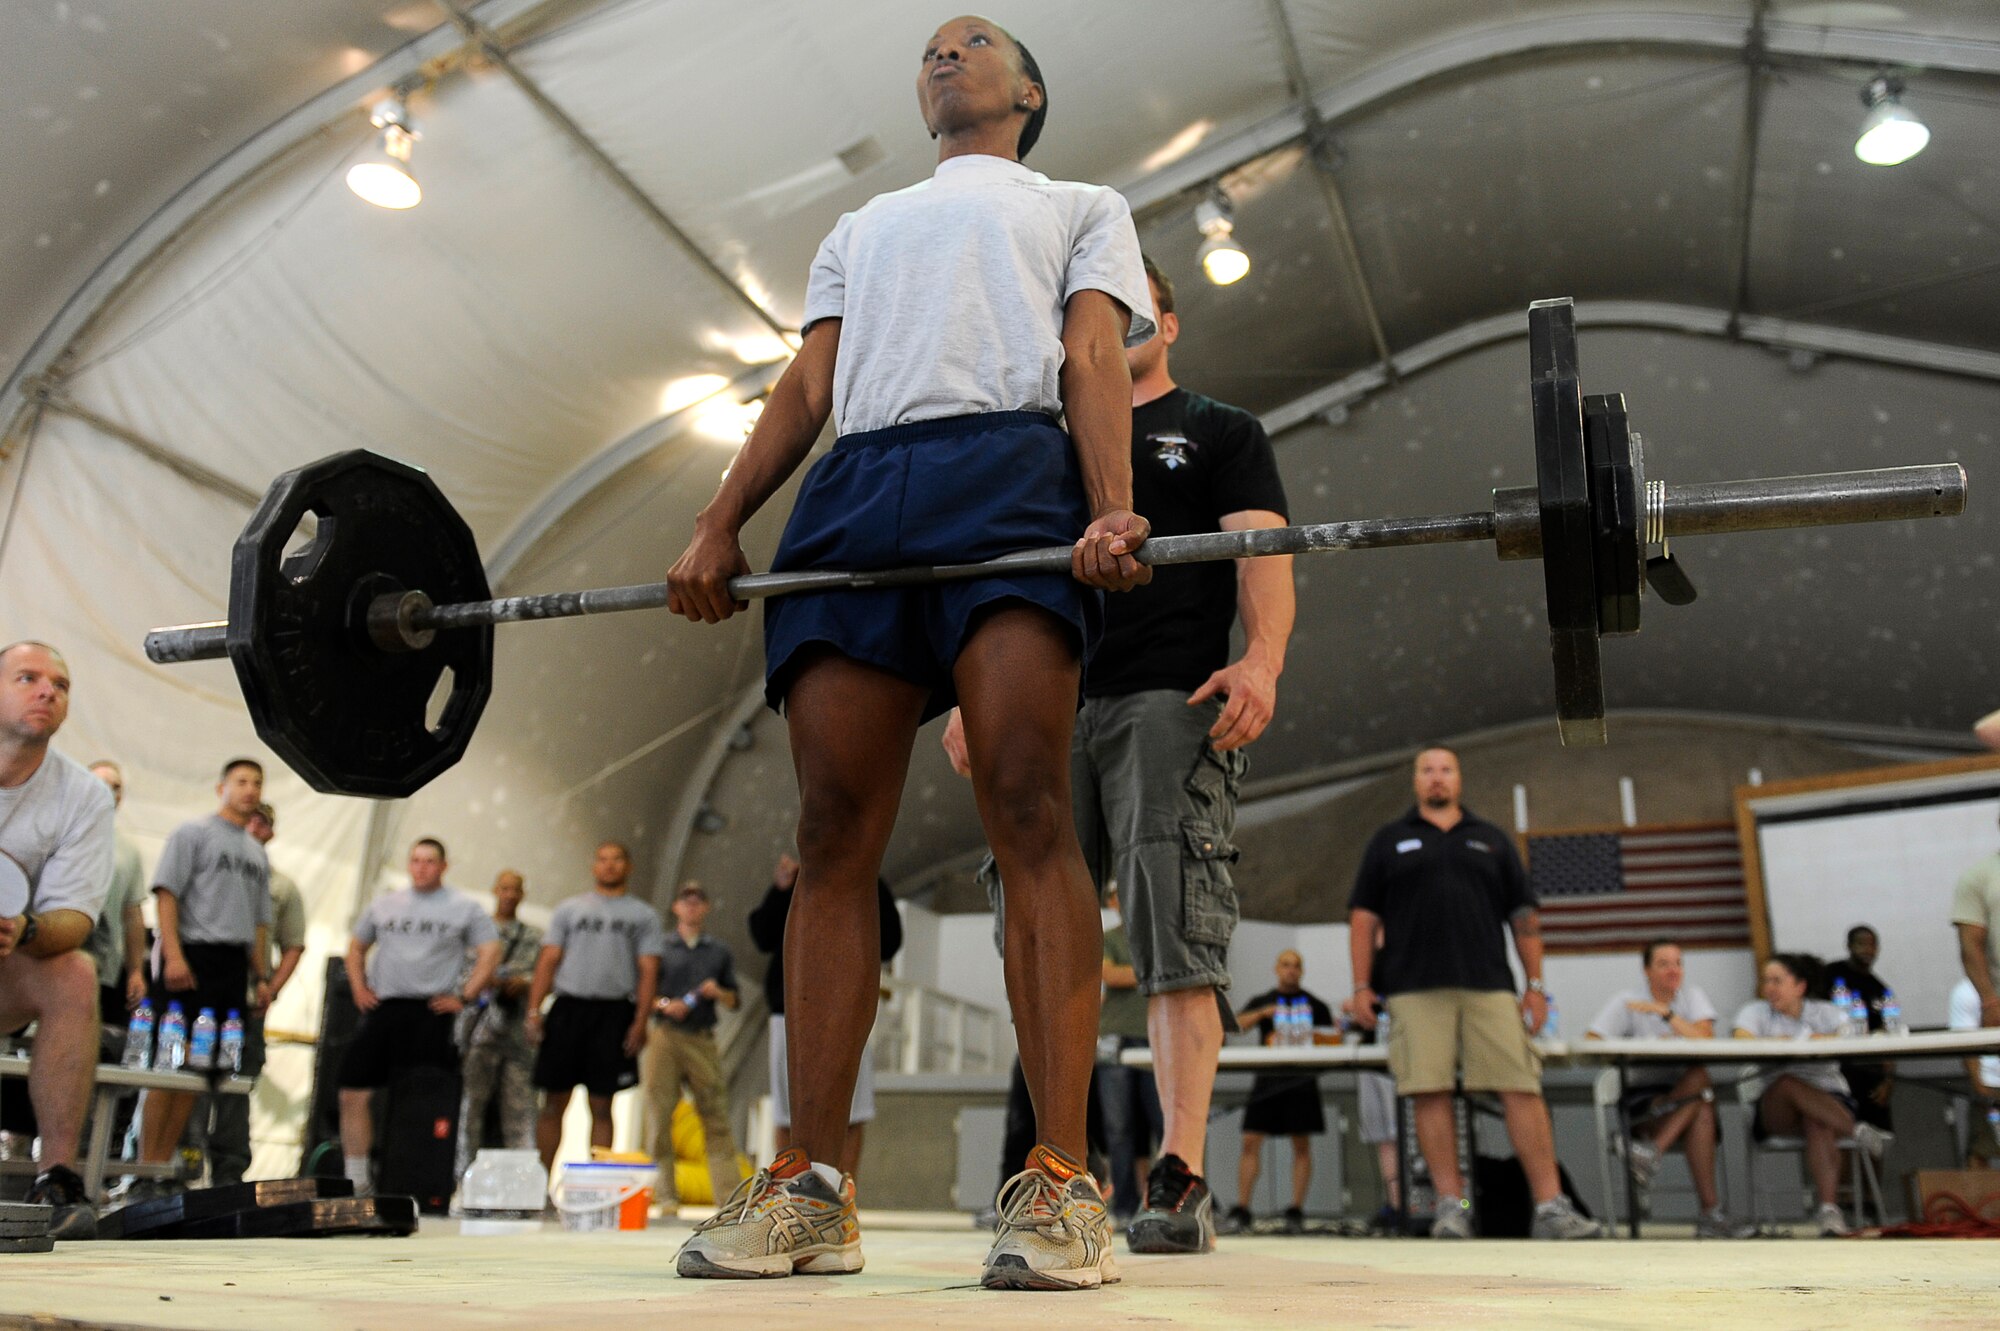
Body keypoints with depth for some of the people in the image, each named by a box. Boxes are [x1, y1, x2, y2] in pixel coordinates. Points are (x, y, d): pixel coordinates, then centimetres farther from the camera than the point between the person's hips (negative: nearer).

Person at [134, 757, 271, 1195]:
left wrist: (262, 975, 14)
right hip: (193, 954, -6)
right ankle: (145, 1172, -6)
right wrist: (173, 954, -17)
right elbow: (167, 894, -6)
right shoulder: (193, 833, 4)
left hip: (234, 965, 6)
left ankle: (163, 1169, 7)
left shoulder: (258, 854, 21)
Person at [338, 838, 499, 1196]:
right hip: (381, 1010, 4)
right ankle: (357, 1179, 11)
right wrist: (359, 988, 11)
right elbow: (356, 947, 25)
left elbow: (490, 953, 1)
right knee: (354, 1094, 0)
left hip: (431, 1014, -4)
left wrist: (464, 997, -6)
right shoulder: (384, 904, 16)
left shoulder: (464, 907, 4)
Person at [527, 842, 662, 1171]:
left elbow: (649, 971, 3)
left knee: (601, 1106, 3)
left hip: (614, 1013, -1)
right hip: (568, 1008, 1)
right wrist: (534, 1010, -3)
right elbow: (548, 960, 8)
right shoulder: (569, 909, 13)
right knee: (554, 1102, 2)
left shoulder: (643, 915, 10)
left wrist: (640, 1021, -8)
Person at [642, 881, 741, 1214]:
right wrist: (664, 1005, -10)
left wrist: (718, 993, -3)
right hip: (665, 1036, -1)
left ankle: (728, 1196, -7)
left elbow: (735, 1001, 18)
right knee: (660, 1116, -4)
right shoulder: (660, 947, 11)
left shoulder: (720, 951, 18)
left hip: (703, 1040, 1)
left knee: (716, 1117, -5)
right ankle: (666, 1195, 3)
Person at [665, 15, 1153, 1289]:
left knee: (1030, 810, -19)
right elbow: (809, 384, 22)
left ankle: (1061, 1185, -20)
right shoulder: (864, 227, 38)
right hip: (853, 492, 4)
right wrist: (720, 525, 5)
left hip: (1008, 475, -3)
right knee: (835, 839, -8)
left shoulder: (1082, 206, 29)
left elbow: (1094, 360, 8)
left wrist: (1114, 509, -12)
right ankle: (811, 1187, -6)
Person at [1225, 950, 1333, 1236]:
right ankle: (1241, 1210, -3)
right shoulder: (1262, 1002, 15)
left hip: (1300, 1080, -1)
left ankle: (1296, 1212, 4)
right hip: (1266, 1079, 1)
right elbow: (1237, 1025, -1)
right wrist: (1264, 1013, -17)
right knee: (1251, 1141, -6)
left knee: (1301, 1145, -1)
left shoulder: (1315, 1005, 12)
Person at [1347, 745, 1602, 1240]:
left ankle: (1550, 1206, -3)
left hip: (1490, 986, 1)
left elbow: (1523, 916, 16)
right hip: (1415, 990, -1)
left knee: (1522, 1087, -7)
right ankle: (1450, 1204, 2)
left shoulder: (1492, 840, 19)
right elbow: (1364, 916, 9)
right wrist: (1362, 985, 1)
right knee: (1430, 1092, -6)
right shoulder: (1389, 842, 15)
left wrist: (1536, 985, 8)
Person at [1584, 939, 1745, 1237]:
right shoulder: (1626, 1001, 1)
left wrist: (1664, 1012, -18)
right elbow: (1590, 1042, -12)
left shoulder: (1692, 995, 7)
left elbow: (1706, 1039, -11)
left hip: (1682, 1097, 3)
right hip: (1640, 1099, -3)